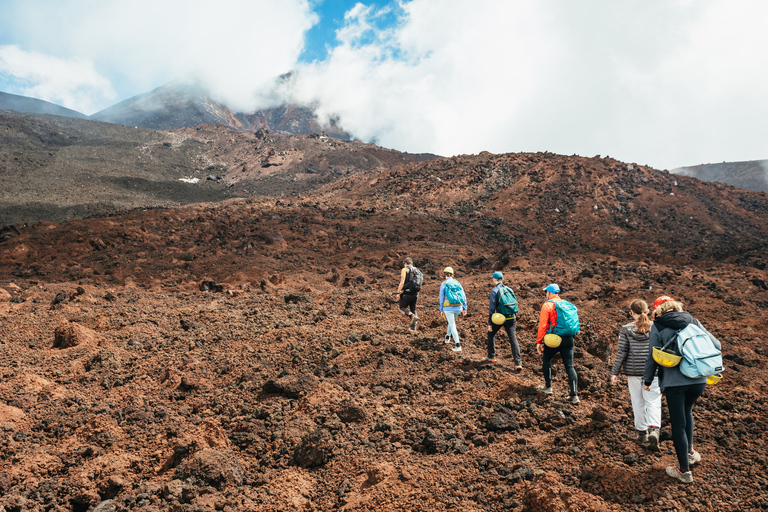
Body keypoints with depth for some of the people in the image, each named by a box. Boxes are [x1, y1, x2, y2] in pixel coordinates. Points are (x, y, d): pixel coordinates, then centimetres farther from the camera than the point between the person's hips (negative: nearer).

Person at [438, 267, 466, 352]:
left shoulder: (443, 284, -6)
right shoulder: (457, 283, 5)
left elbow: (441, 298, -5)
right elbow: (463, 296, 4)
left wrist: (441, 310, 4)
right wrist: (464, 309, 10)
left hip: (448, 308, -4)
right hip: (458, 307, 5)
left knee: (453, 326, -1)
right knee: (452, 322, 29)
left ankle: (458, 346, -6)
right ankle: (448, 336, 48)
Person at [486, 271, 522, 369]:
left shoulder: (494, 290, -6)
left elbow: (492, 308, -9)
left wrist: (490, 323, -7)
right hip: (511, 318, 4)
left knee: (491, 334, 20)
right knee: (513, 338, -2)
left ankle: (491, 357, 28)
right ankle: (518, 363, -12)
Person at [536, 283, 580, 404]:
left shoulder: (547, 305, -6)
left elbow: (543, 325, -11)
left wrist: (539, 341, -7)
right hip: (568, 339, 5)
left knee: (546, 360, 19)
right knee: (570, 366, 5)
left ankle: (548, 387, 25)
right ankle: (574, 395, 2)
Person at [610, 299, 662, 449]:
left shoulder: (626, 329, -5)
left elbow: (621, 352, -5)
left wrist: (614, 373, 1)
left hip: (633, 371, 0)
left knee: (638, 402, 12)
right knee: (653, 401, 4)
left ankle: (642, 432, 21)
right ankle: (653, 429, -16)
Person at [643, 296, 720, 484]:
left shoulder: (658, 326, -2)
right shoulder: (693, 322, 8)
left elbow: (652, 356, -1)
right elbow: (716, 345, 9)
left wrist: (647, 380, 11)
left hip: (674, 381, -4)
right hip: (698, 379, 5)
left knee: (678, 423, 7)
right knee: (686, 412, 29)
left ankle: (684, 470, 16)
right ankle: (689, 452, 39)